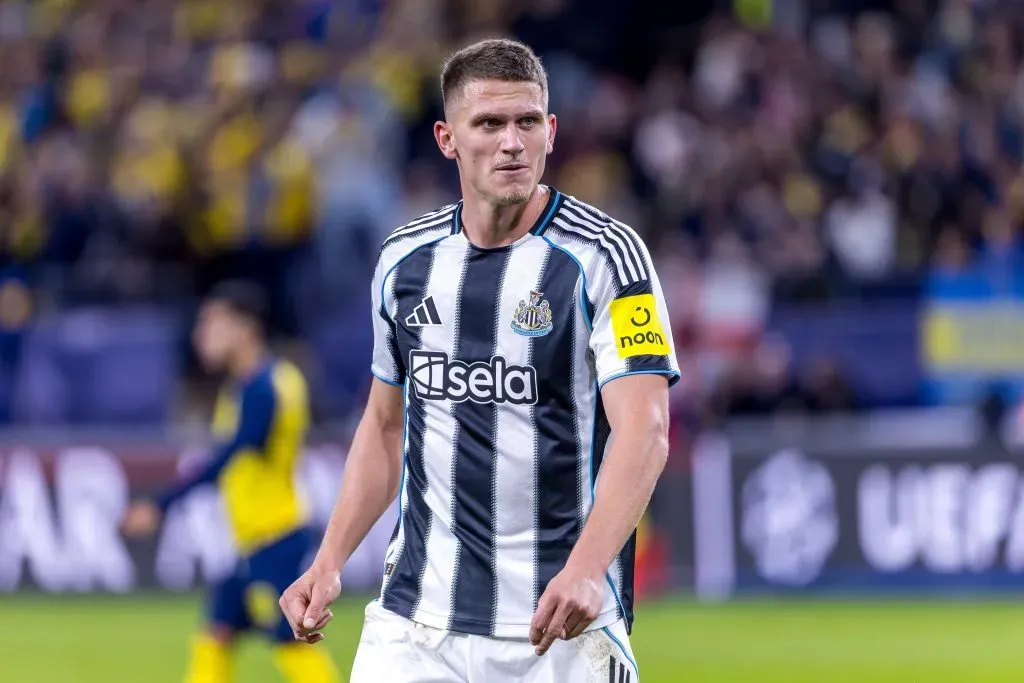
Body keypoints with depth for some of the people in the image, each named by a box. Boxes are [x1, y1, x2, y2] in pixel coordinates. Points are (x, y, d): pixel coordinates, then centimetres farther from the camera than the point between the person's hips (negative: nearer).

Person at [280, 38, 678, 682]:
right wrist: (330, 563, 9)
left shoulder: (604, 253, -8)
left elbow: (644, 431, -18)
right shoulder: (405, 258, 9)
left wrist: (584, 570, -32)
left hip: (560, 623, -4)